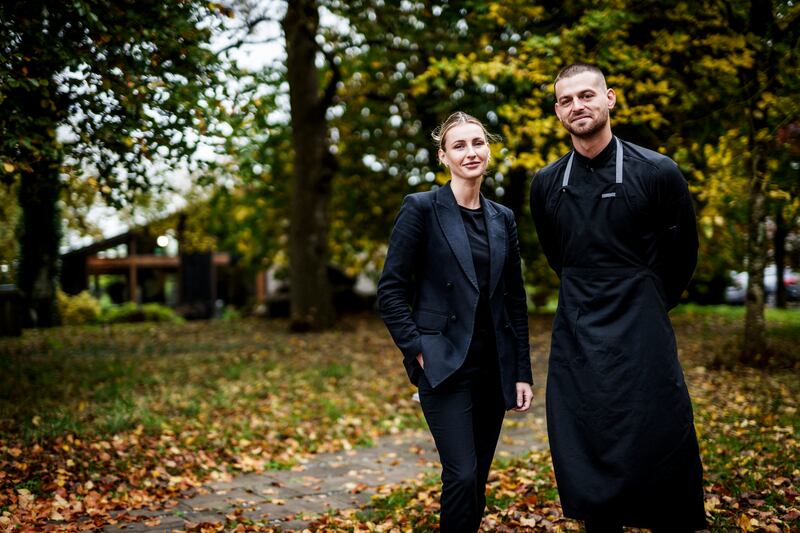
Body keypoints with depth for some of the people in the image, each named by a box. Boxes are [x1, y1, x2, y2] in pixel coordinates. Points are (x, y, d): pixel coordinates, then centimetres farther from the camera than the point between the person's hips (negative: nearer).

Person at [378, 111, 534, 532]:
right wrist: (417, 350, -12)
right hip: (445, 366, -5)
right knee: (462, 475, -13)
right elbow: (390, 289, -5)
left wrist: (523, 372, 9)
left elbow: (515, 300, 12)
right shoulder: (421, 209, -4)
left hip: (493, 368, 5)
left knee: (478, 478, 11)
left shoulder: (503, 218, 11)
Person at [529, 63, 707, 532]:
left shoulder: (657, 173, -7)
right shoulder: (546, 185, 5)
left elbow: (682, 256, 6)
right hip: (576, 341, 4)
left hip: (641, 339, -3)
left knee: (661, 463, 0)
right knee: (587, 474, 8)